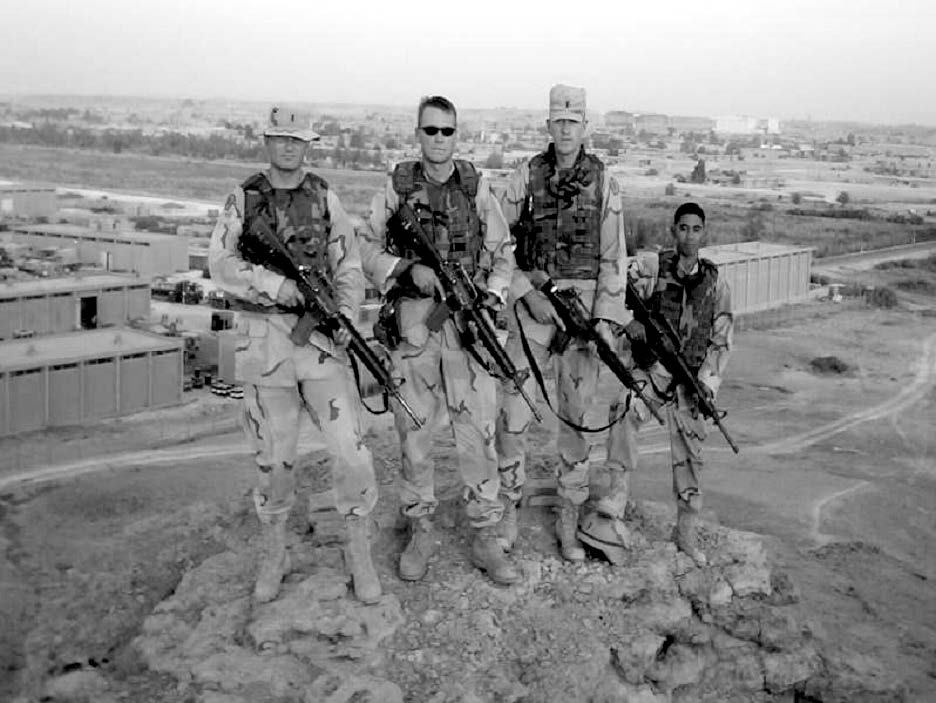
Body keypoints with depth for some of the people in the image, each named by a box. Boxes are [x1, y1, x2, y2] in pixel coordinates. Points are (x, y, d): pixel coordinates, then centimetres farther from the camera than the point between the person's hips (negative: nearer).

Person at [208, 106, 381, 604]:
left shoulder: (325, 199, 6)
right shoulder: (242, 200, 4)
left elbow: (349, 267, 5)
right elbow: (221, 265, -7)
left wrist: (344, 316, -13)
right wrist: (278, 285, -21)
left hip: (321, 337, 0)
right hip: (263, 339, 0)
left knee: (350, 449, -5)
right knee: (273, 456, 8)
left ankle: (359, 554, 12)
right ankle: (273, 556, 26)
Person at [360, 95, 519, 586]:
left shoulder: (477, 187, 7)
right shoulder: (396, 188, 5)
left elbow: (503, 252, 11)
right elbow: (369, 250, 5)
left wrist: (492, 296, -6)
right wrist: (408, 270, -12)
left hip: (468, 323, 0)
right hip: (411, 323, 0)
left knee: (478, 433, 0)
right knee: (414, 432, 7)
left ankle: (484, 537, 12)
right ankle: (420, 532, 21)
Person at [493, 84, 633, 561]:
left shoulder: (603, 184, 3)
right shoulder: (525, 177, 3)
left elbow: (613, 258, 0)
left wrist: (606, 318, -9)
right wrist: (526, 293, -8)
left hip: (584, 306, 0)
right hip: (532, 302, 0)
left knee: (577, 414, 5)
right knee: (513, 411, -3)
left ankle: (568, 522, 16)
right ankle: (507, 514, 13)